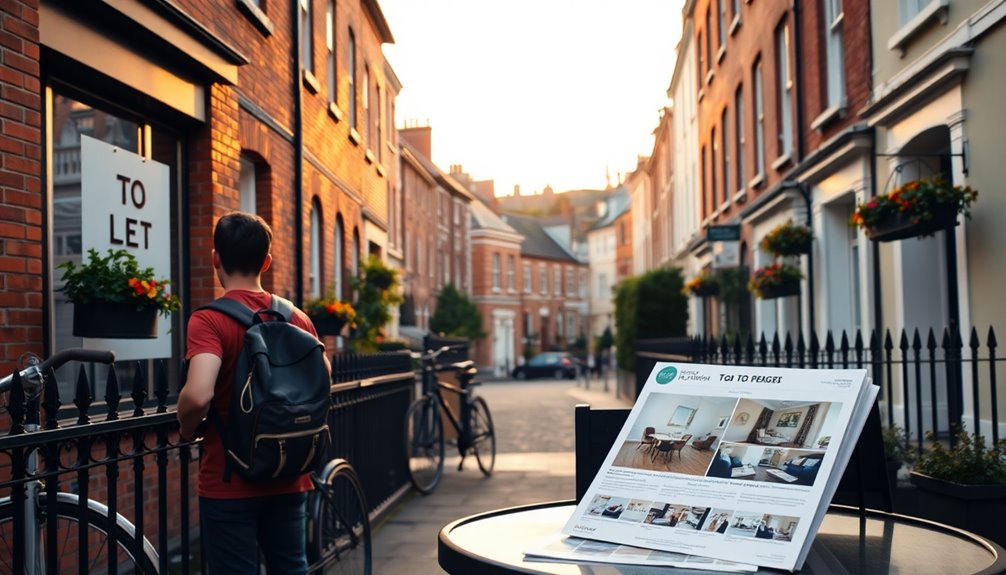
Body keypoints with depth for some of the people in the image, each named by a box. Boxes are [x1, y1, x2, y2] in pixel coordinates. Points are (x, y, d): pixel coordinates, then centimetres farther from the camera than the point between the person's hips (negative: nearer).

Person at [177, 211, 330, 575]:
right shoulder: (297, 318, 2)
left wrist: (187, 428, -8)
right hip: (289, 479, 5)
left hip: (229, 484, -5)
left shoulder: (209, 320, -15)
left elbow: (198, 395, -28)